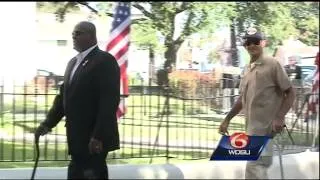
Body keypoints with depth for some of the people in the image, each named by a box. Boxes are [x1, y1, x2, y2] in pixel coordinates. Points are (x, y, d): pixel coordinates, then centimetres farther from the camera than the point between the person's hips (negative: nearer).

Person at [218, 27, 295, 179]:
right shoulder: (247, 69, 15)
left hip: (265, 126, -7)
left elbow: (290, 93, -8)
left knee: (254, 166, -11)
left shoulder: (272, 64, -7)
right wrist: (227, 119, 21)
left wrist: (279, 118, -19)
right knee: (262, 164, 11)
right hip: (253, 125, 7)